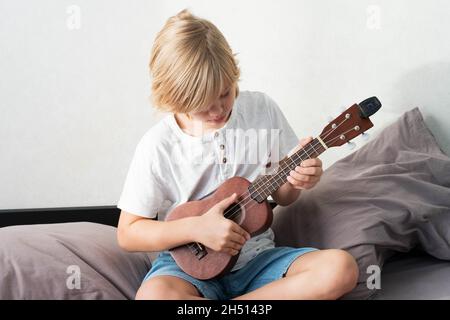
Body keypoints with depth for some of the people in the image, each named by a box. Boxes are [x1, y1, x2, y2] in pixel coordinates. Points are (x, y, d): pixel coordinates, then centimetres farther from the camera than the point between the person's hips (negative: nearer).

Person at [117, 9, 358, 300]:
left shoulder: (263, 110, -1)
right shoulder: (158, 146, -11)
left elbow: (283, 197, 10)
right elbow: (128, 233, -5)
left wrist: (296, 179, -14)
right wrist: (196, 228, -18)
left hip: (258, 257, 4)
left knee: (341, 268, -23)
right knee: (154, 295, -37)